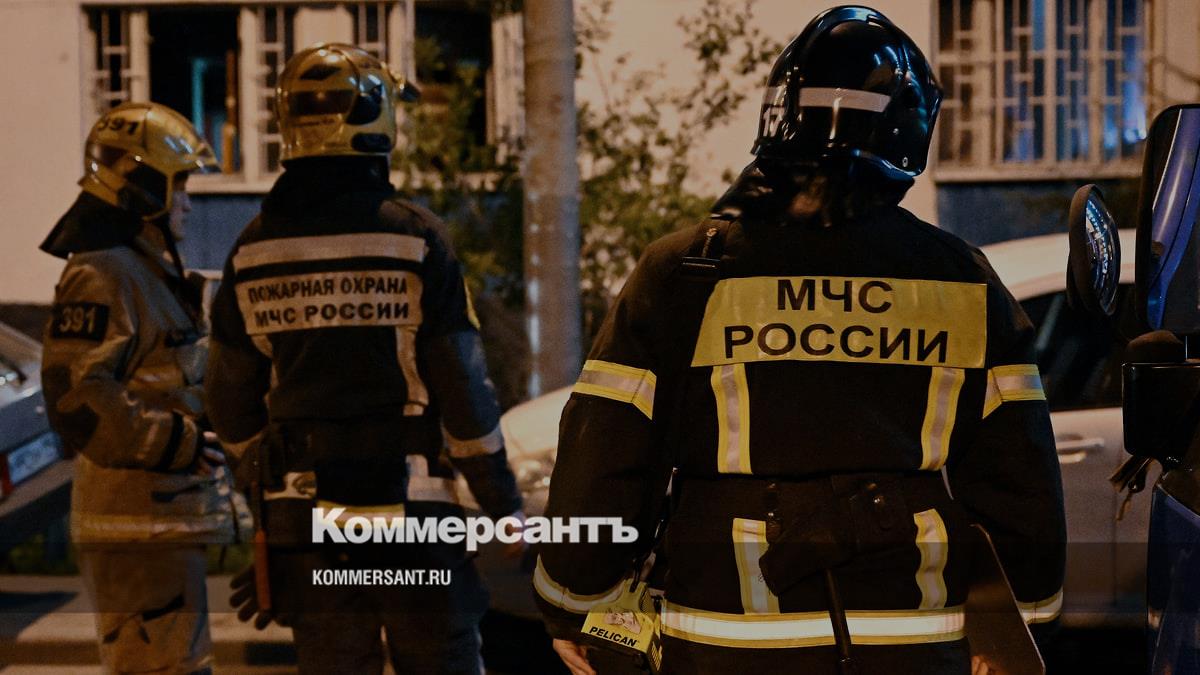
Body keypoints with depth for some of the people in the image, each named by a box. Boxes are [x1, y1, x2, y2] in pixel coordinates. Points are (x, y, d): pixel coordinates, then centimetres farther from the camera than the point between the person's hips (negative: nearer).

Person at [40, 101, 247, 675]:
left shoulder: (152, 272, 20)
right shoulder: (100, 277, -14)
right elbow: (76, 397, -23)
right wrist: (176, 441, -22)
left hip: (168, 516, 11)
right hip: (140, 524, -11)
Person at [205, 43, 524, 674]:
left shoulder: (252, 250, 2)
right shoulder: (414, 236, -10)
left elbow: (231, 400, 9)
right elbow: (462, 386, -9)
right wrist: (504, 503, 1)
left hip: (303, 516, 4)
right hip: (410, 510, -4)